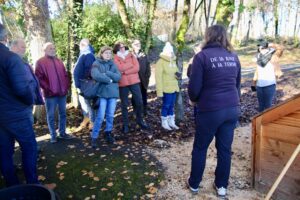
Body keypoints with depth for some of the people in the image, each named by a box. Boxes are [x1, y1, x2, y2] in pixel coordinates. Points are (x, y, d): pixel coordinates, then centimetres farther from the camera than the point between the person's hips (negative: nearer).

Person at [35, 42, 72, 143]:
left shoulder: (59, 61, 17)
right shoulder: (40, 62, -2)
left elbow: (65, 75, 18)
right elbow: (39, 78, -9)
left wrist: (67, 86, 6)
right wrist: (48, 88, -16)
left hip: (62, 92, 6)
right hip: (50, 94, -6)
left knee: (63, 114, 12)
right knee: (51, 115, 3)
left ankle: (62, 133, 23)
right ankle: (53, 135, 14)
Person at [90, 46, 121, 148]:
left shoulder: (113, 64, 12)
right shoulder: (96, 64, 0)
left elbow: (118, 77, -2)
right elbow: (96, 76, -20)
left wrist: (106, 73, -13)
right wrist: (109, 80, -12)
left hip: (113, 93, 4)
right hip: (102, 93, -4)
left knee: (110, 115, 10)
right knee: (100, 116, -6)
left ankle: (108, 133, 29)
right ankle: (94, 137, 6)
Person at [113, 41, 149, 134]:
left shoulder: (131, 56, 9)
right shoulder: (115, 59, 2)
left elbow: (137, 68, -6)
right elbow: (120, 68, -17)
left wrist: (125, 72, -12)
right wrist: (131, 64, -9)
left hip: (134, 82, 2)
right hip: (122, 83, -2)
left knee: (139, 102, 4)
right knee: (124, 104, 6)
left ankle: (140, 121, 22)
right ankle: (125, 124, 17)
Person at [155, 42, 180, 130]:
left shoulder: (173, 61, 12)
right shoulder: (161, 62, -12)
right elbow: (158, 77, -17)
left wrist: (178, 74, 1)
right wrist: (160, 90, -21)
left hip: (174, 88, 7)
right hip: (166, 88, -7)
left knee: (171, 105, 15)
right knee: (166, 105, 1)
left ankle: (171, 122, 27)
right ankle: (164, 123, 16)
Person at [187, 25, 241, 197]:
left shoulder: (202, 56, -10)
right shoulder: (233, 56, 8)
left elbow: (194, 87, -11)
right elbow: (237, 84, 16)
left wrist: (194, 99, 10)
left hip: (210, 110, -5)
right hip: (233, 109, 5)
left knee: (200, 148, 13)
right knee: (225, 149, 15)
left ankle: (194, 184, 29)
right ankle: (222, 186, 30)